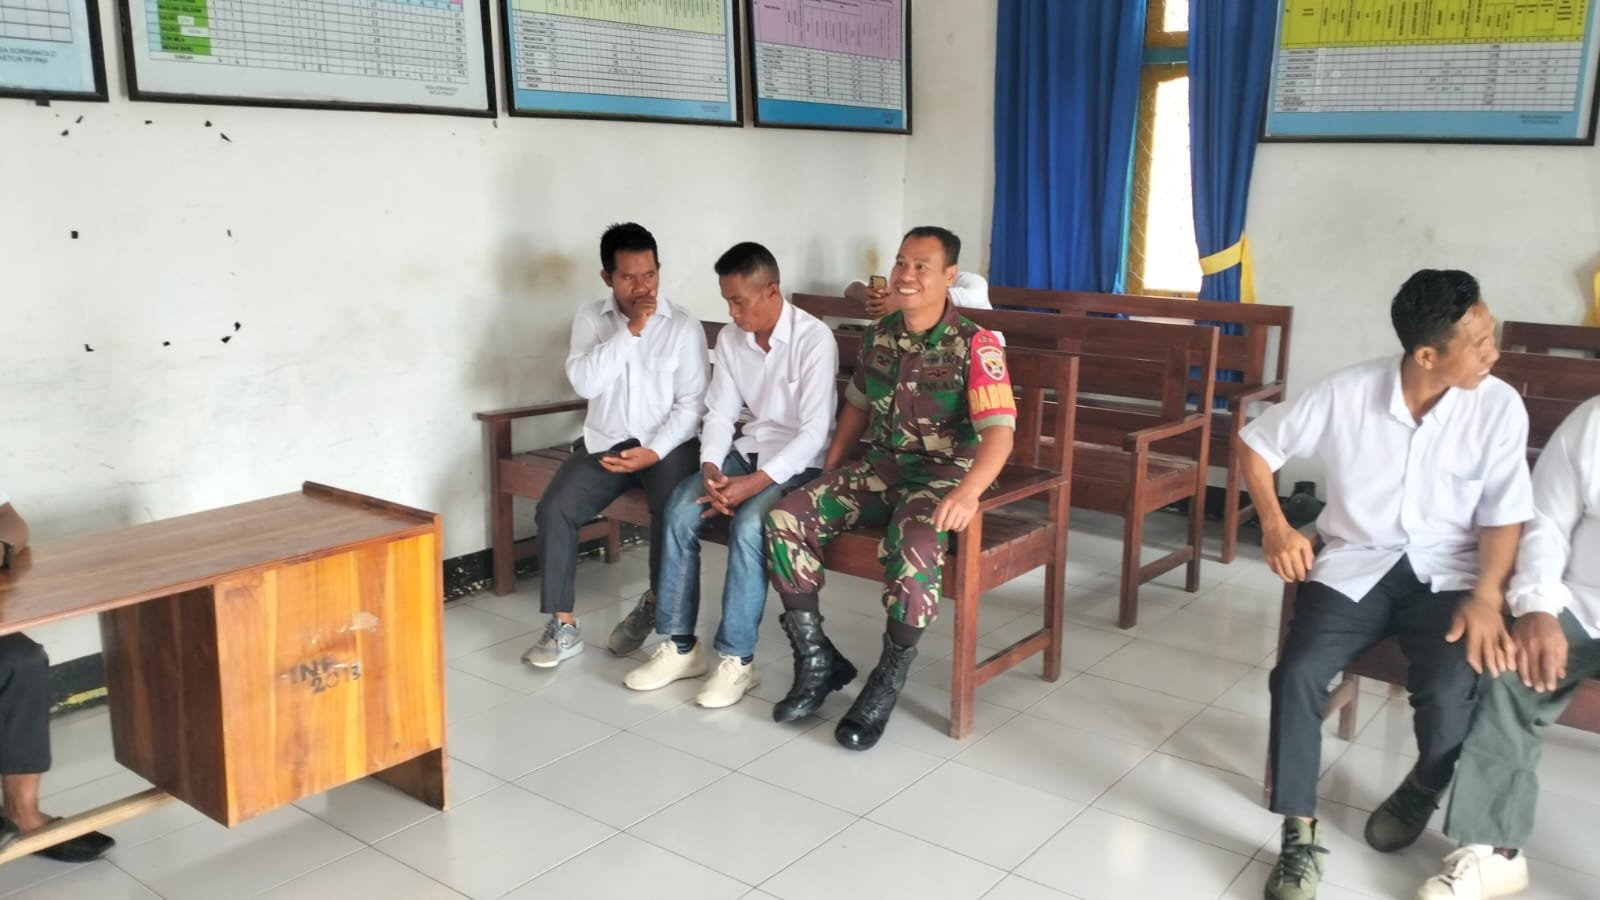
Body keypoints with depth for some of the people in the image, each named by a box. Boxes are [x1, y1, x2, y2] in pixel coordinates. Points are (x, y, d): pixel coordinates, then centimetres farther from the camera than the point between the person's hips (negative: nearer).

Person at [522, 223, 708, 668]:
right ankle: (563, 626, -7)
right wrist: (630, 331, -18)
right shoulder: (591, 318, 2)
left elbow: (691, 403, -7)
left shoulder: (684, 325, -4)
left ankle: (655, 603, -1)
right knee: (554, 509, -20)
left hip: (667, 443, -2)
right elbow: (584, 382, -14)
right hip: (603, 442, 2)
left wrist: (654, 451, -19)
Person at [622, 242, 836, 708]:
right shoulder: (730, 338, 2)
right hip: (748, 450, 6)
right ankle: (680, 645, -8)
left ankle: (736, 659, -18)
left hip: (800, 461, -6)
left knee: (748, 524, -31)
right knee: (680, 509, -17)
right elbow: (719, 412, 4)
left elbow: (814, 432, -22)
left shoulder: (814, 338, -18)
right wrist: (710, 470, -16)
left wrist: (751, 484, -28)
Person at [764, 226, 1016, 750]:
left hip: (943, 473, -6)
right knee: (785, 519, -15)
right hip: (880, 467, 6)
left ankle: (887, 682, -16)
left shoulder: (976, 344, -12)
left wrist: (968, 492, -41)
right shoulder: (879, 336, 7)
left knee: (913, 549, -38)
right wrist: (827, 474, 11)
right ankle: (817, 661, -4)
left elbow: (999, 431, -23)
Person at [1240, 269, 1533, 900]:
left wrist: (1486, 596, -19)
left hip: (1446, 572, 0)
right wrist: (1274, 526, -9)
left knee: (1449, 692, -26)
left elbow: (1503, 516, -3)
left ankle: (1421, 792, 10)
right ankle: (1300, 835, -7)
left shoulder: (1500, 407, -8)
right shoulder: (1346, 393, -10)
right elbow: (1258, 444, 3)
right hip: (1356, 565, 0)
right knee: (1297, 674, -24)